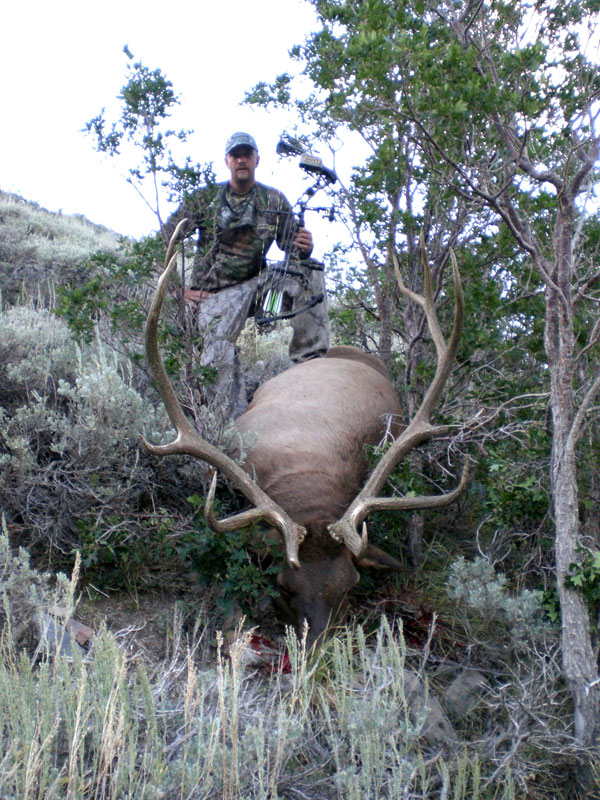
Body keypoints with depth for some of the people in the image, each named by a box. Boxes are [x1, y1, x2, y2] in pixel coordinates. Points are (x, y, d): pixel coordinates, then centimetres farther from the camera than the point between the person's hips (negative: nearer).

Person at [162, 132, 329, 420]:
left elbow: (291, 246, 7)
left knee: (309, 270, -20)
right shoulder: (205, 198, 0)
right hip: (215, 293, -2)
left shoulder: (274, 200, 6)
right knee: (219, 357, -26)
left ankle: (311, 361, -22)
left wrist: (304, 248, -19)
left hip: (256, 283, 2)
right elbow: (168, 238, 0)